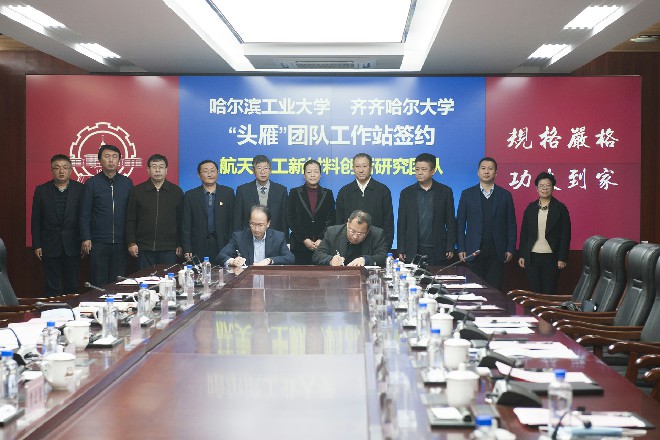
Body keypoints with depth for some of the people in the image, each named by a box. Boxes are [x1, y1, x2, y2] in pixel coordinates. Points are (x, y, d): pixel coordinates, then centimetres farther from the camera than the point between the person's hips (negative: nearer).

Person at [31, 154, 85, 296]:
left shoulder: (80, 189, 1)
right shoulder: (41, 190, 4)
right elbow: (35, 220, 4)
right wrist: (36, 245, 0)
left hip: (72, 247, 0)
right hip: (50, 247, 0)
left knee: (72, 287, 5)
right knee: (52, 288, 4)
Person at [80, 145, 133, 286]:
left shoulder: (127, 182, 8)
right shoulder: (92, 183, 2)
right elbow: (84, 214, 1)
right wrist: (86, 238, -7)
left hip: (120, 242, 2)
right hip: (98, 242, -2)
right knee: (98, 283, 1)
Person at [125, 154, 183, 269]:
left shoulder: (176, 192, 7)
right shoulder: (137, 191, 7)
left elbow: (181, 221, 7)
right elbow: (130, 220, 7)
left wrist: (180, 245, 3)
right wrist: (131, 243, 0)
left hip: (168, 249, 0)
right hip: (144, 248, 0)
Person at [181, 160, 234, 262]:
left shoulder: (228, 193, 7)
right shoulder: (190, 195, 6)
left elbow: (233, 222, 6)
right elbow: (186, 226, 4)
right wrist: (187, 250, -3)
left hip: (222, 246, 0)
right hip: (199, 249, 0)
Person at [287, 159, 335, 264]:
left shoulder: (327, 194, 10)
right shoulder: (295, 193, 8)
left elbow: (331, 220, 5)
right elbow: (290, 219, 2)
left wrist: (321, 240, -8)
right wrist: (304, 239, -8)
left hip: (322, 244, 1)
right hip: (299, 245, -1)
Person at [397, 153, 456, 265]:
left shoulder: (445, 192, 5)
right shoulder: (406, 193, 7)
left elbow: (450, 222, 6)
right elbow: (401, 223, 7)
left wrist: (450, 248, 0)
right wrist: (401, 250, 3)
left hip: (437, 251, -1)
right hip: (413, 251, 1)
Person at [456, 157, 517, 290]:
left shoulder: (505, 195, 8)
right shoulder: (467, 194, 7)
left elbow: (511, 224, 8)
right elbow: (460, 223, 6)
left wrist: (510, 249, 1)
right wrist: (461, 249, -1)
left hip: (497, 251, 0)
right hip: (474, 250, 0)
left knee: (495, 288, -1)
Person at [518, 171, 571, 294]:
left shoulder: (560, 208, -1)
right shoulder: (531, 208, 8)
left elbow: (565, 235, -3)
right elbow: (524, 232, 10)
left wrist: (562, 258, -8)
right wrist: (522, 255, 6)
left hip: (551, 257, -3)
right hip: (532, 257, 3)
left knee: (549, 292, 0)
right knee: (535, 292, 5)